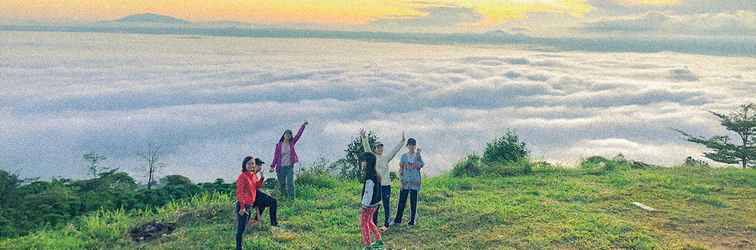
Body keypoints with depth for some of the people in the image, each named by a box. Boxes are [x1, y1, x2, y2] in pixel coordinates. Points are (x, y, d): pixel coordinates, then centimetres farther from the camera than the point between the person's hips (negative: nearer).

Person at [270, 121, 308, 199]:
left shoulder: (292, 143, 5)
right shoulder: (279, 145, 2)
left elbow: (298, 134, -3)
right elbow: (276, 156, 1)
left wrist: (303, 126, -13)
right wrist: (272, 166, -8)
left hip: (290, 167, 0)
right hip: (280, 168, 0)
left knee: (290, 184, -9)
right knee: (282, 185, 7)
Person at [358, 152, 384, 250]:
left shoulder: (370, 177, -24)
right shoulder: (375, 174, 5)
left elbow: (368, 193, -24)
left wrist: (363, 206, -18)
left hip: (369, 205, -9)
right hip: (375, 203, 9)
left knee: (364, 224, 4)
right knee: (369, 222, 23)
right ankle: (379, 241, 31)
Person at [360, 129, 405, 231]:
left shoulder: (386, 157, 7)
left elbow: (395, 150, 5)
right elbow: (367, 147, -12)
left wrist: (402, 141, -3)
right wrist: (364, 138, -27)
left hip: (386, 184, 2)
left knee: (386, 205, 6)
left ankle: (387, 224, 16)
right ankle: (374, 224, 17)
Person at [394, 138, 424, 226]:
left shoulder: (418, 156, 2)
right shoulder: (404, 156, 6)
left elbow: (421, 165, -17)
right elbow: (401, 169, 6)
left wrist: (418, 154, -21)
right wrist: (401, 180, -3)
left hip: (415, 183, -1)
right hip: (405, 182, 1)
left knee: (413, 202, 3)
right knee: (402, 201, 2)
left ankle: (412, 220, 11)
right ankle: (398, 219, 9)